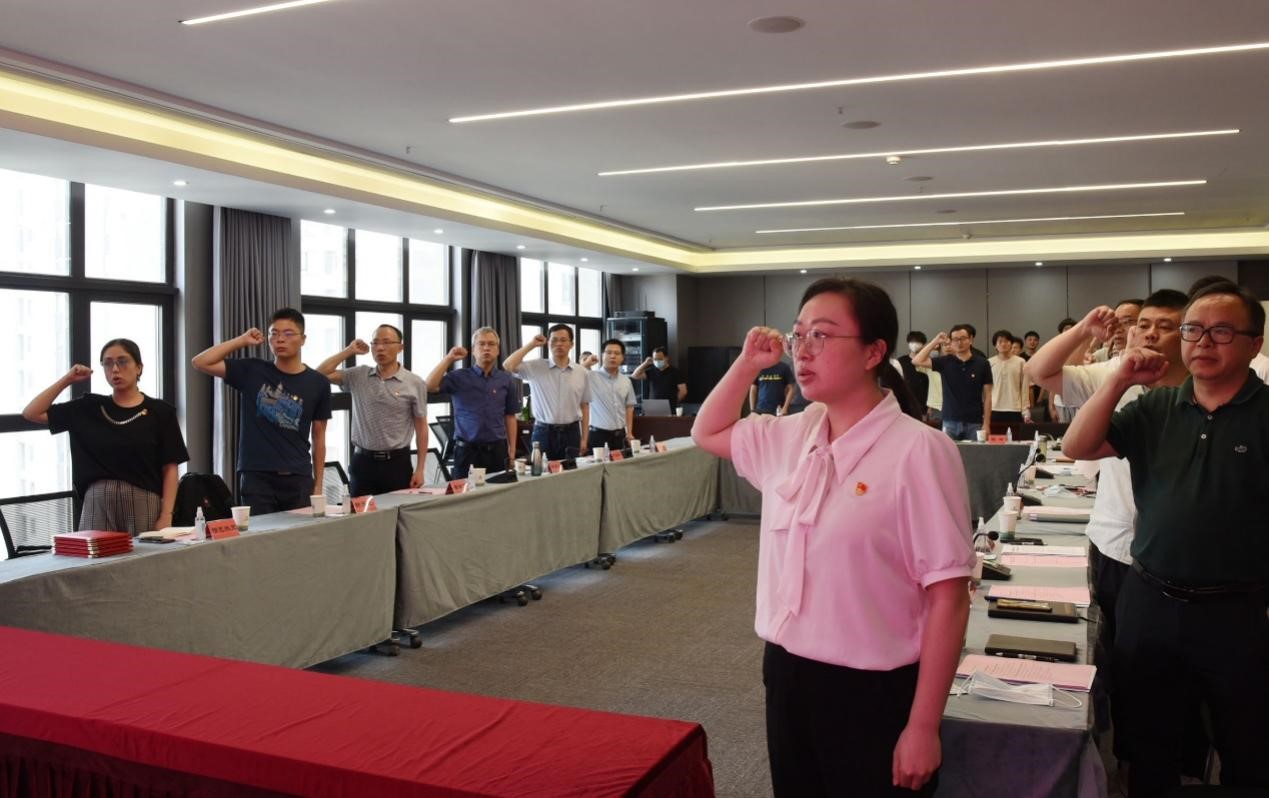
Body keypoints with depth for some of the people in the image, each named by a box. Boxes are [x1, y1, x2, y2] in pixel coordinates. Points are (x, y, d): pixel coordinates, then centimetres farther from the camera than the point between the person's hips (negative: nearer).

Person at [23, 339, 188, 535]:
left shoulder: (159, 412, 2)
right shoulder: (89, 407, 10)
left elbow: (170, 469, -1)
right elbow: (31, 413, 13)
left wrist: (166, 516, -10)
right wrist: (67, 379, 7)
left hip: (143, 504, -2)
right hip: (97, 504, 2)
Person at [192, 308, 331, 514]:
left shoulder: (318, 383, 3)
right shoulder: (251, 371, 4)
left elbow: (318, 436, 7)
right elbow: (200, 362, -2)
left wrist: (318, 483, 6)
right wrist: (242, 340, -3)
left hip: (299, 479, 1)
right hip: (257, 477, 0)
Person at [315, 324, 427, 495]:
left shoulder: (414, 383, -1)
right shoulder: (358, 376, 5)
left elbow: (421, 427, 0)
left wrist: (420, 469, -4)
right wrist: (349, 350, -1)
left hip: (397, 462, -2)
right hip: (362, 461, 2)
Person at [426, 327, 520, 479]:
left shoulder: (507, 380, 7)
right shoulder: (459, 377, 1)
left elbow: (510, 417, 9)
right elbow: (430, 386, -14)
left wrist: (512, 451, 4)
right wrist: (449, 359, -12)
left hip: (497, 449, 2)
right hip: (467, 450, -1)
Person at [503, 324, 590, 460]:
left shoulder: (581, 373, 5)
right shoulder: (536, 367, -1)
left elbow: (584, 406, 9)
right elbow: (508, 365, -15)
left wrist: (584, 439, 5)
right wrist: (531, 345, -9)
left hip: (571, 432, 2)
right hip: (544, 432, -2)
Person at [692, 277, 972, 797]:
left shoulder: (918, 450, -17)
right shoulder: (791, 436, 3)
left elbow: (948, 596, -16)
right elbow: (708, 434, 21)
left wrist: (923, 727, -15)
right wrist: (747, 365, 5)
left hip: (873, 692, -6)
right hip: (786, 675, 6)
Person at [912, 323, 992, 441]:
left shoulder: (982, 363, 1)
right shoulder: (945, 362, 3)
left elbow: (987, 395, 2)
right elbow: (917, 361, -5)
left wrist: (986, 423, -4)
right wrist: (935, 342, -6)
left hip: (974, 423, -1)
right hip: (950, 422, 1)